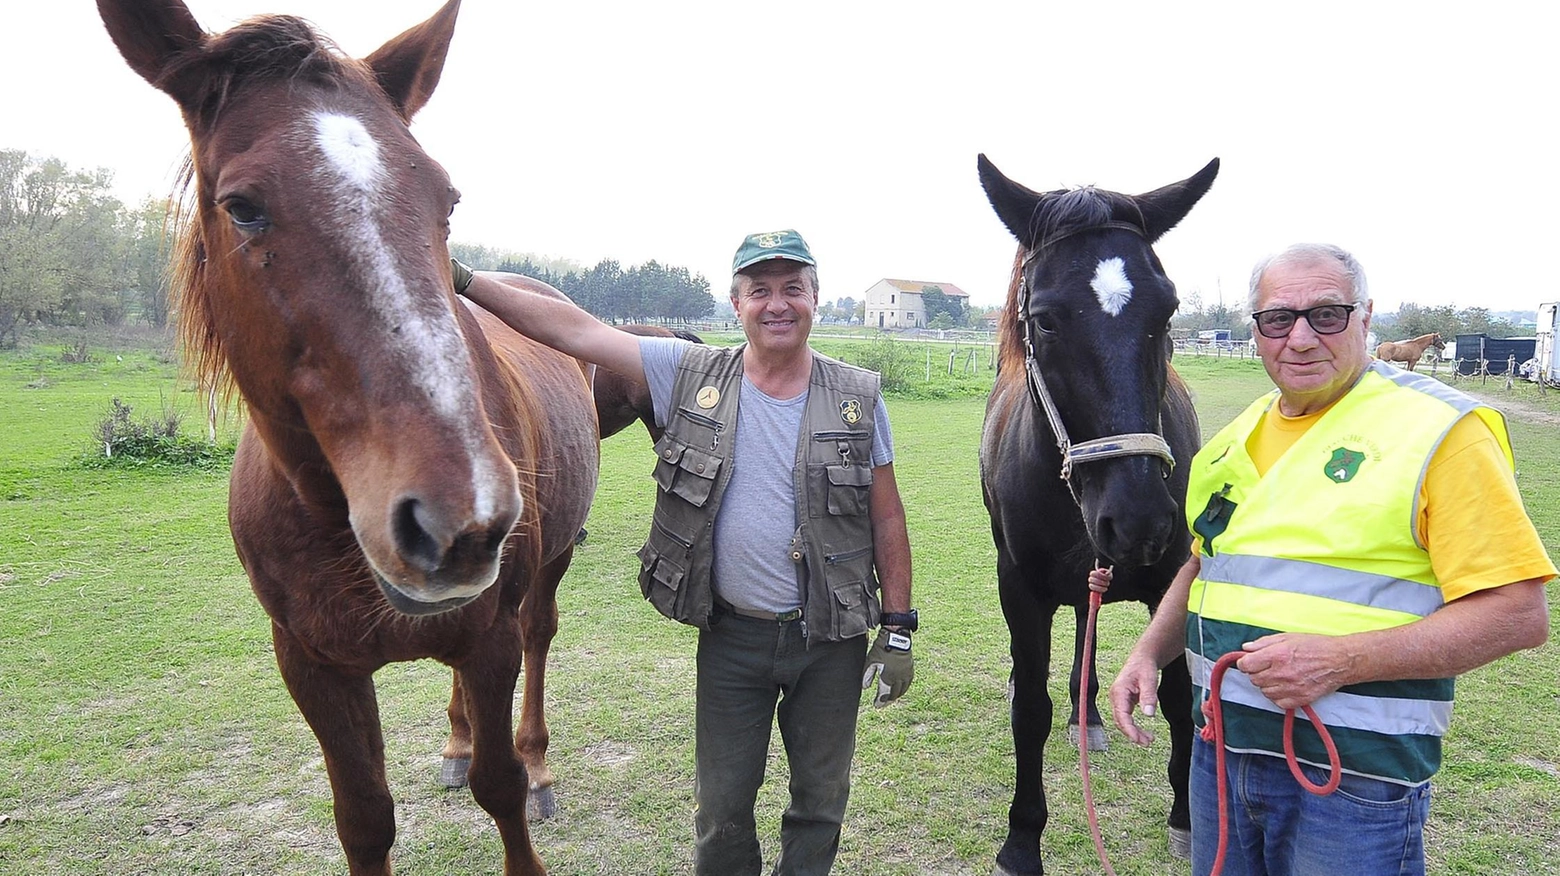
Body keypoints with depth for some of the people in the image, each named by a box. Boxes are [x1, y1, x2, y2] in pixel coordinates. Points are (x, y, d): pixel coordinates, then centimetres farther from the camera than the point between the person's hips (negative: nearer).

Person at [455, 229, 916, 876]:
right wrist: (460, 279, -14)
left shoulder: (859, 398, -5)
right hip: (731, 636, 0)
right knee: (721, 808, 14)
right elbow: (572, 329, -9)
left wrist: (897, 630, -2)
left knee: (820, 801, 17)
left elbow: (887, 519, 0)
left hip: (832, 641, 0)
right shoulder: (690, 375, -6)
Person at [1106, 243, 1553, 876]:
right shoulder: (1236, 437, 9)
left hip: (1355, 775, -6)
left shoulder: (1438, 431, -11)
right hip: (1220, 749, 6)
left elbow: (1518, 613, -16)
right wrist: (1149, 653, 4)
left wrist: (1343, 660, -25)